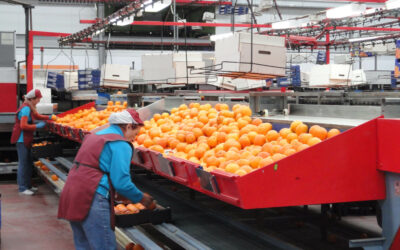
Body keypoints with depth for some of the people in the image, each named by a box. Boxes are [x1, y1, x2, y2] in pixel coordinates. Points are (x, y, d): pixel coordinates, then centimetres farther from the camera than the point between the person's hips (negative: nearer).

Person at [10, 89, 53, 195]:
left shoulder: (30, 107, 11)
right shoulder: (26, 109, -19)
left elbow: (36, 116, 27)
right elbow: (23, 126, -25)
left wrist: (49, 117, 15)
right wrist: (37, 126, -18)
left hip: (26, 139, 10)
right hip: (22, 139, -10)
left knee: (29, 163, 15)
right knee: (23, 163, -7)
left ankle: (28, 185, 24)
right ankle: (22, 188, -3)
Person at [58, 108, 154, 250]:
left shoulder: (93, 136, 21)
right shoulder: (121, 144, -6)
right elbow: (121, 182, -14)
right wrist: (141, 198, 2)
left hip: (70, 195, 9)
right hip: (91, 200, -9)